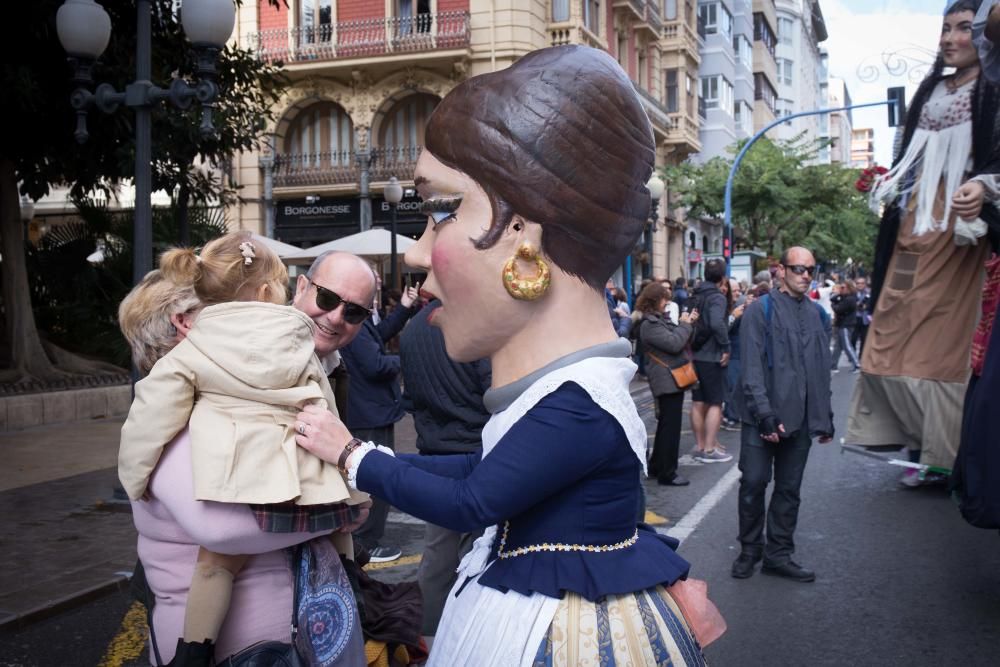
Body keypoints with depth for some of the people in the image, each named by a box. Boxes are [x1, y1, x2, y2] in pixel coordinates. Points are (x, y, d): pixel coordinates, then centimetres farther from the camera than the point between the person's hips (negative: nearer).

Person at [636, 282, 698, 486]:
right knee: (670, 426, -6)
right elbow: (674, 344, -23)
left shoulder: (661, 319, 14)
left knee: (666, 424, 17)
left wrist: (688, 323, 5)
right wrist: (685, 324, -11)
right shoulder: (649, 324, -17)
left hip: (673, 379, 10)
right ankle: (667, 473, 0)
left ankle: (656, 467, 28)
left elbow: (679, 340, 18)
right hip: (668, 381, -10)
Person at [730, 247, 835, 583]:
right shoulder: (760, 310, -5)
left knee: (789, 489, 10)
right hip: (762, 417, -4)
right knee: (754, 483, 1)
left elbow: (821, 370, 14)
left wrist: (825, 417, 12)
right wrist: (765, 414, -18)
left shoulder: (814, 313, 11)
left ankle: (778, 553, 21)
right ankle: (750, 549, 19)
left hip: (800, 418, 5)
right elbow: (752, 369, -11)